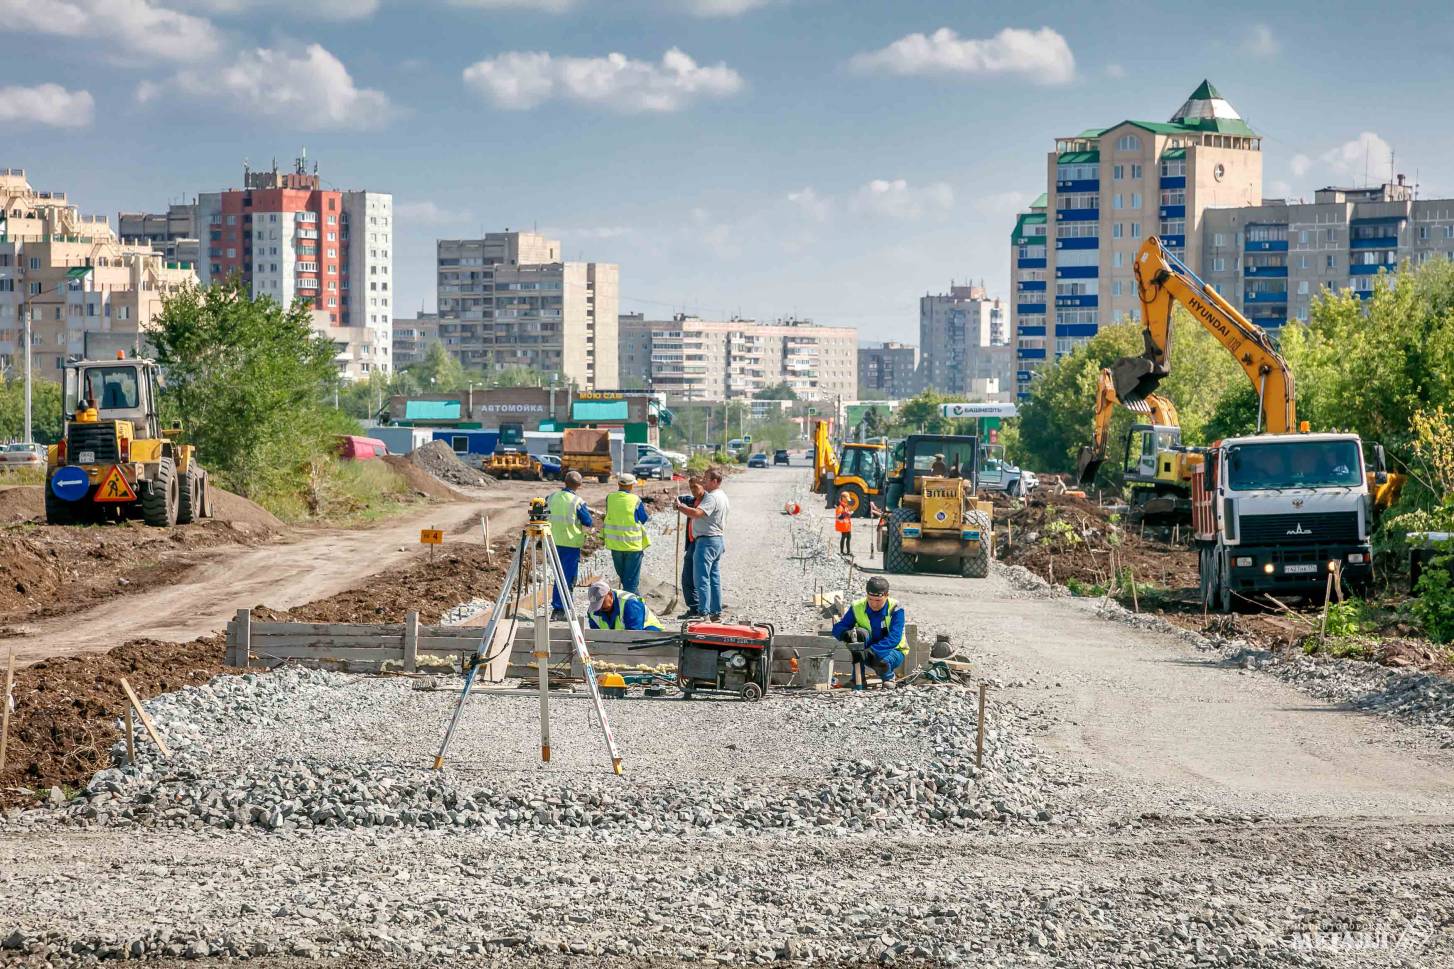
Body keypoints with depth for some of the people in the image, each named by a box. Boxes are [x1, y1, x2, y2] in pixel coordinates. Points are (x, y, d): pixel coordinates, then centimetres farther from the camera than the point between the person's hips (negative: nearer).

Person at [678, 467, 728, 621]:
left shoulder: (712, 497, -17)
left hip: (706, 541, -11)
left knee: (701, 578, -10)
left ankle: (704, 613, -14)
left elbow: (696, 513, -32)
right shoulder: (723, 496, 17)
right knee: (714, 578, 15)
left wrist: (680, 507, -18)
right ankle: (716, 612, 19)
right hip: (718, 540, 11)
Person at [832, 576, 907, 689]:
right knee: (861, 633, -30)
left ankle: (888, 677, 0)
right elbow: (837, 628, -12)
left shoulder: (895, 610, -20)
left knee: (882, 662, -39)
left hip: (893, 651, -3)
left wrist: (871, 651, -44)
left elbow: (894, 638, -31)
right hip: (867, 654, 3)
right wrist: (846, 634, -38)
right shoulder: (857, 607, -12)